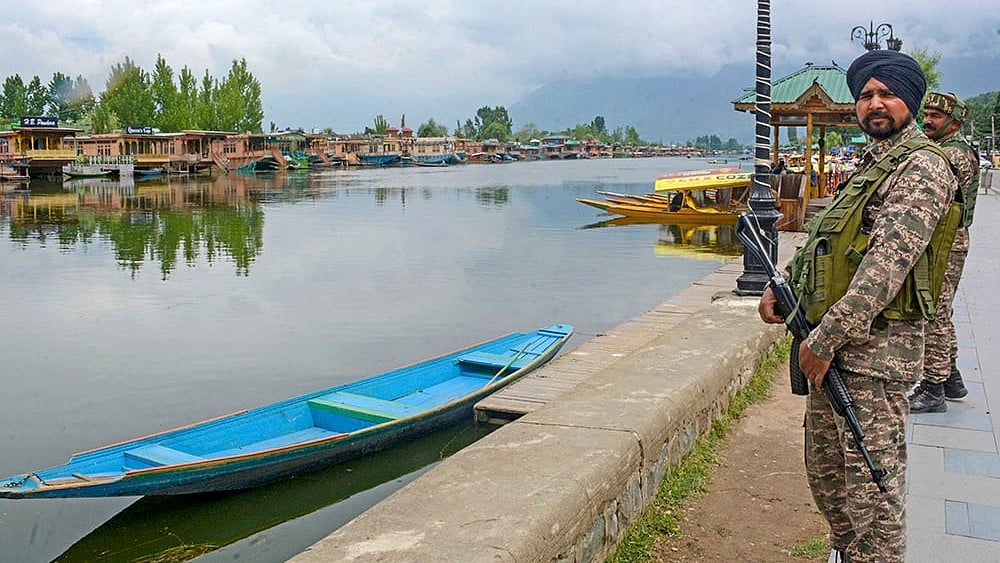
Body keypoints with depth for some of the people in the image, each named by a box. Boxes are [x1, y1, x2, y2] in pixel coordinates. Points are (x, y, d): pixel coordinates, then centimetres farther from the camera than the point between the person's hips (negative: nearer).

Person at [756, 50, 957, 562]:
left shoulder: (921, 165, -11)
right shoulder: (869, 164, 19)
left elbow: (887, 264, -21)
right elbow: (822, 238, 25)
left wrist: (825, 339, -23)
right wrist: (781, 287, 9)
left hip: (876, 345, -10)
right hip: (834, 341, 10)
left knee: (871, 481, -5)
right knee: (824, 467, 18)